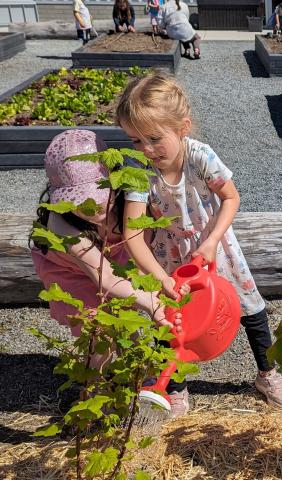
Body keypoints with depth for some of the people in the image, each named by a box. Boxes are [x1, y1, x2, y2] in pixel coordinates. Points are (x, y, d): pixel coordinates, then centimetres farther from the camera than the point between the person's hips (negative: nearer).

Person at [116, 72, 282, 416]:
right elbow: (133, 235, -29)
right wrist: (162, 279, -38)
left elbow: (231, 198, -14)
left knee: (251, 309, 11)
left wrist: (211, 241, -24)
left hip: (213, 244, 0)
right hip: (172, 253, 0)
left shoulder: (201, 157, -29)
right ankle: (176, 390, 31)